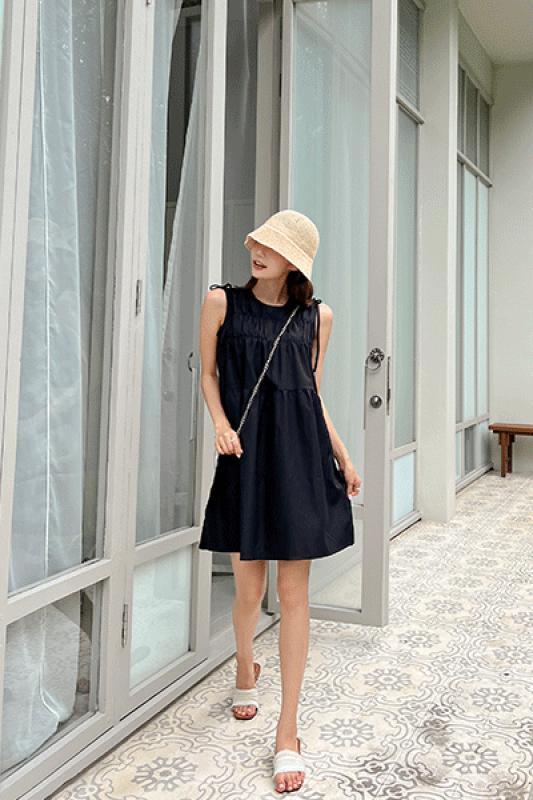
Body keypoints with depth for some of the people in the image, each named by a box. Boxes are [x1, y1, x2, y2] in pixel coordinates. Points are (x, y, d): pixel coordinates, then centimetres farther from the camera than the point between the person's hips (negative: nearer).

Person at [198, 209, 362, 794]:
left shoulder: (317, 316, 8)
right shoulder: (223, 301, 3)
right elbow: (208, 373, 8)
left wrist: (342, 458, 11)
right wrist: (221, 423, -10)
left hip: (300, 455, 1)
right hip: (246, 454, -1)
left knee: (293, 593, 1)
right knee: (249, 588, 7)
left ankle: (287, 734, 11)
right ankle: (245, 668, 42)